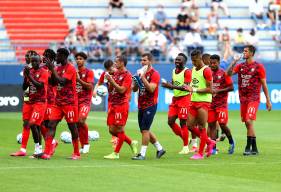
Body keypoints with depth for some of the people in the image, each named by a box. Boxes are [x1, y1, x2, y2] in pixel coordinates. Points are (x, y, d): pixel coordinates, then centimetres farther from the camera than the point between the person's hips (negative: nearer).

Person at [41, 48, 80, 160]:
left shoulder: (70, 69, -11)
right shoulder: (58, 68, 14)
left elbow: (62, 81, -22)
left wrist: (52, 69, -19)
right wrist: (50, 69, 3)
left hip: (69, 103, -7)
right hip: (58, 102, 7)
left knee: (72, 126, 1)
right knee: (51, 125, -6)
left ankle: (76, 153, 13)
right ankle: (47, 152, -12)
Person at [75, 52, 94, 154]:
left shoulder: (89, 72, -2)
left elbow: (90, 87, -11)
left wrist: (79, 79, -17)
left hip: (85, 100, -6)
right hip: (75, 100, 6)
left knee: (81, 120, -22)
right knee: (77, 124, 2)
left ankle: (86, 143, -5)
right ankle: (82, 146, 12)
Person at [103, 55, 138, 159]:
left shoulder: (127, 75, -9)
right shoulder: (115, 74, 14)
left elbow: (121, 90, -18)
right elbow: (110, 89, 15)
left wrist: (112, 80, -19)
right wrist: (109, 81, -2)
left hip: (121, 105, -8)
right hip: (113, 104, 8)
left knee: (119, 129, -4)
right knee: (112, 130, 7)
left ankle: (116, 153, 0)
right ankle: (131, 143, 22)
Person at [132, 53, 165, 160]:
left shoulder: (154, 74, -10)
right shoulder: (141, 73, 13)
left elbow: (151, 89, -23)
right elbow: (134, 89, 13)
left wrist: (143, 78, -23)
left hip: (150, 106, -8)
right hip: (141, 106, 8)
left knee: (145, 130, -10)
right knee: (144, 130, 12)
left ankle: (142, 154, -7)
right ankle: (160, 149, 25)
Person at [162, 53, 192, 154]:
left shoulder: (187, 72, -12)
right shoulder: (174, 71, 13)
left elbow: (185, 87, -21)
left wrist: (171, 86, -28)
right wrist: (167, 85, -1)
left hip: (184, 99, -8)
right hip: (175, 99, 8)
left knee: (183, 123, -5)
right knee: (170, 121, 2)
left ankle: (186, 147, 4)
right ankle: (185, 139, 20)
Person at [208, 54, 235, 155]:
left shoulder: (224, 73, -6)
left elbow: (231, 87, -8)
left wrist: (218, 91, -16)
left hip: (221, 104, -5)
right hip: (211, 103, 5)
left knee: (222, 124, -9)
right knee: (211, 125, 1)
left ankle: (231, 142, 15)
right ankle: (213, 148, 4)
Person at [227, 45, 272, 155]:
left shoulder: (258, 67, -2)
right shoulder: (240, 66, 11)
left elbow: (264, 84, -1)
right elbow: (229, 73, -1)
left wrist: (268, 100, -2)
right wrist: (234, 62, -12)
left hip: (253, 99, -6)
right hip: (243, 99, 6)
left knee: (249, 121, -17)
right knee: (247, 123, 6)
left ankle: (249, 147, -13)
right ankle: (254, 148, 13)